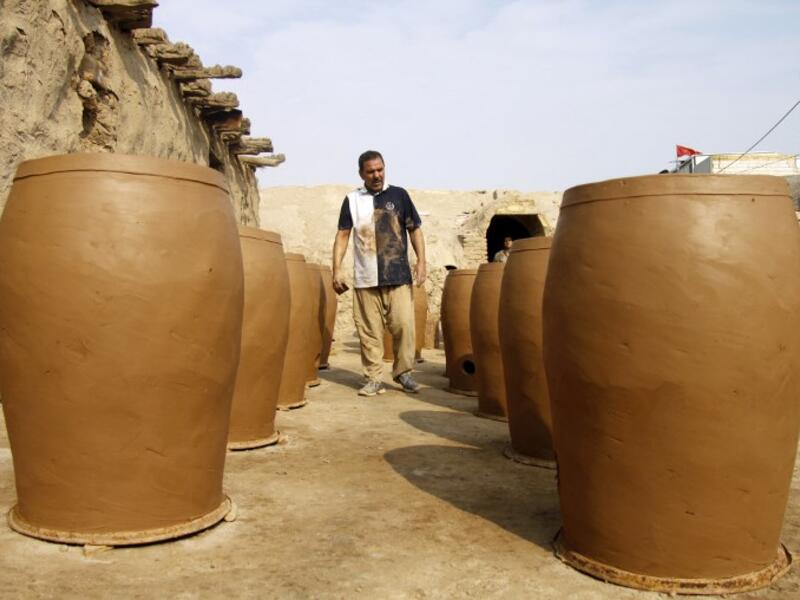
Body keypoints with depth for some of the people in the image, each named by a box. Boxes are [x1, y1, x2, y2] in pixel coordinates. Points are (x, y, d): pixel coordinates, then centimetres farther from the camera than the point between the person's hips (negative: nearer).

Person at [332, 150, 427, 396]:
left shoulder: (398, 195, 8)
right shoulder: (352, 200, 9)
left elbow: (415, 229, 10)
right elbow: (342, 235, 8)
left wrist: (421, 260, 0)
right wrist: (337, 268, -1)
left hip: (398, 275, 0)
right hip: (366, 278, 1)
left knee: (404, 325, -5)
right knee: (369, 331, 1)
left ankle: (403, 372, 13)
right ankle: (374, 378, 10)